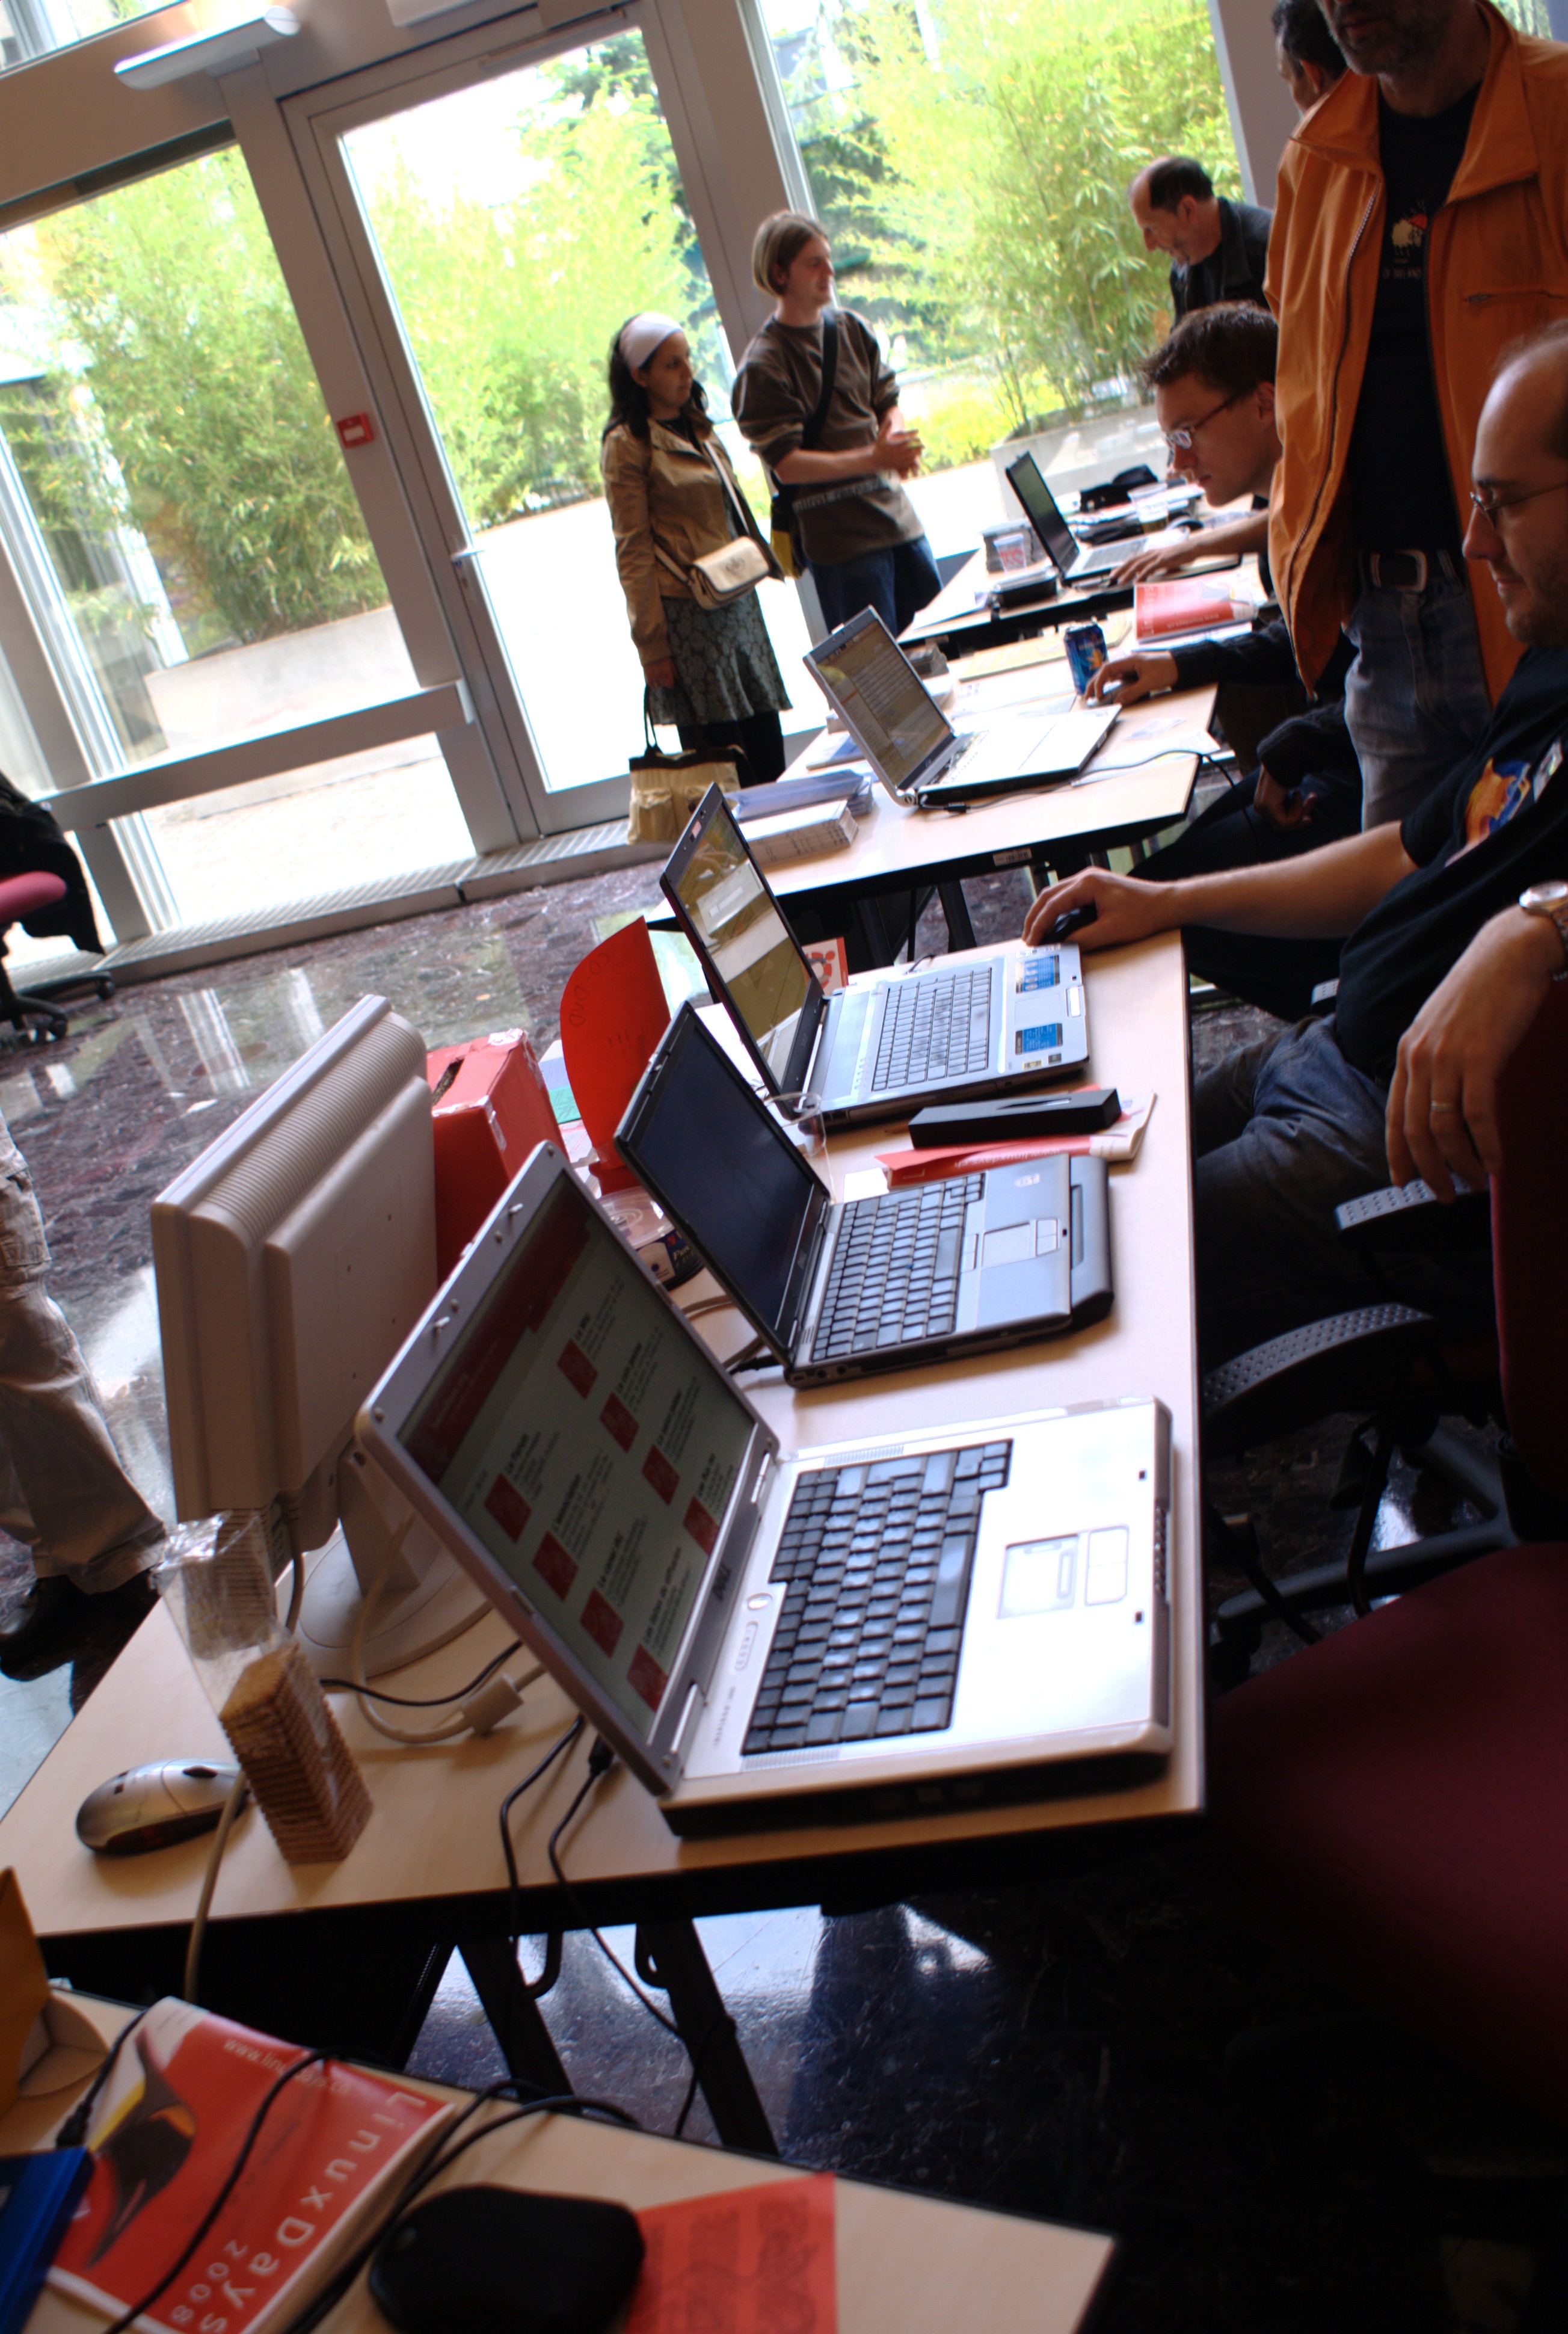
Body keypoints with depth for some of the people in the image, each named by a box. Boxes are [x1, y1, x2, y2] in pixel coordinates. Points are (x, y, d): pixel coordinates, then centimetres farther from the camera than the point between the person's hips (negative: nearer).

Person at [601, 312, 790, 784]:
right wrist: (650, 643, -14)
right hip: (686, 615, -7)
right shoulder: (627, 444, -7)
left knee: (768, 749, 5)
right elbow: (633, 551, -11)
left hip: (737, 602, 7)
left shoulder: (697, 427, 16)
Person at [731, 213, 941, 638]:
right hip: (838, 536, -7)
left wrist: (896, 438, -9)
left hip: (897, 517, 7)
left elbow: (887, 402, 16)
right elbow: (787, 464, -15)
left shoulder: (852, 328, 11)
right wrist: (872, 459, -24)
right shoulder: (762, 367, -9)